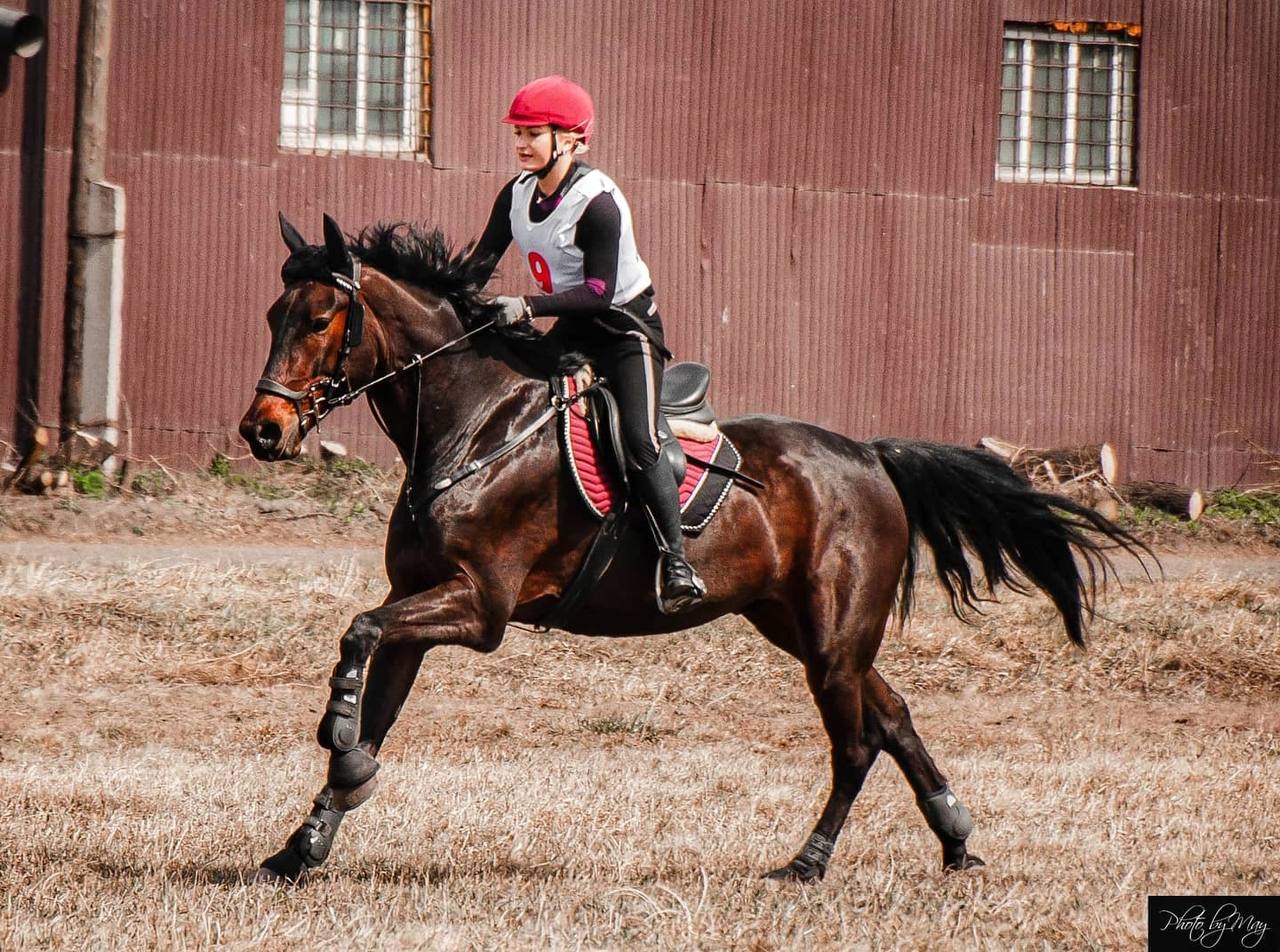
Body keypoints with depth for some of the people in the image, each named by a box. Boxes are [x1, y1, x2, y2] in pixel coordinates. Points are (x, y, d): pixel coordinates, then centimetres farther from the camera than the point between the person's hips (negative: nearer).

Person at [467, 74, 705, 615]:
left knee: (639, 441, -22)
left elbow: (599, 291, -28)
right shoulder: (517, 195, -2)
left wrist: (528, 306, -37)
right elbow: (481, 264, 2)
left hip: (626, 326, -8)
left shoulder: (598, 202, -24)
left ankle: (675, 560, -22)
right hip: (571, 331, 8)